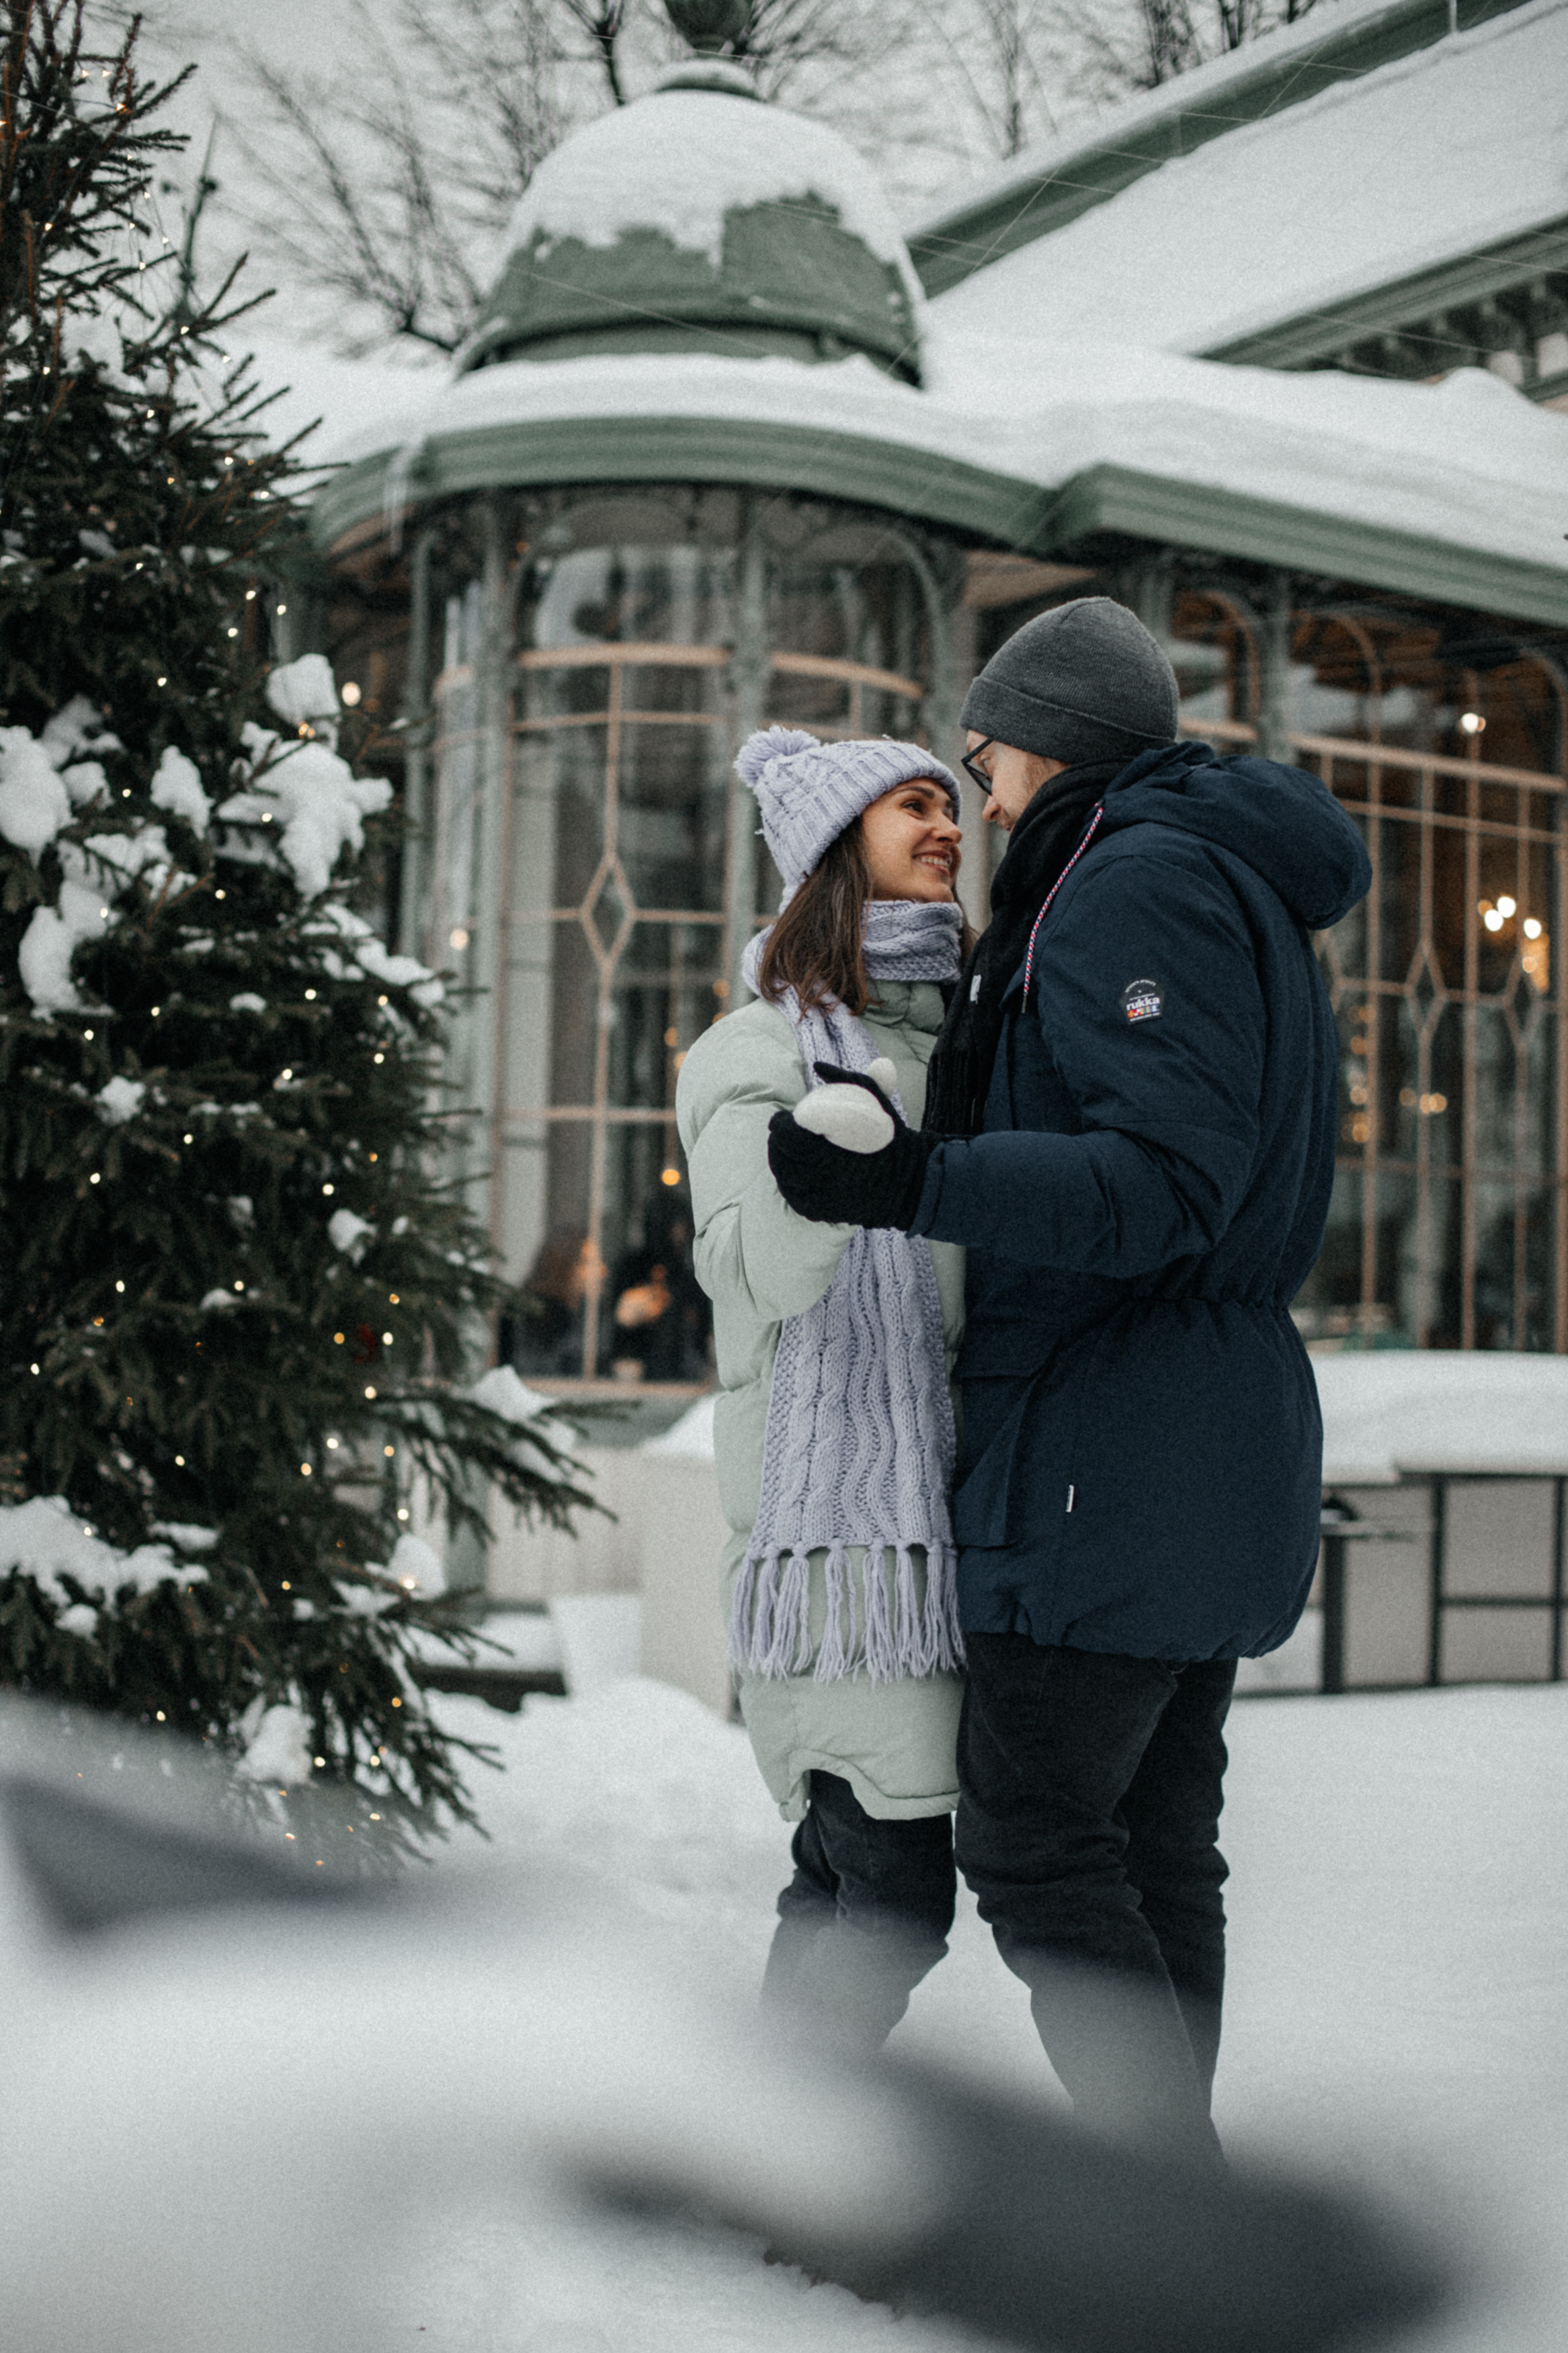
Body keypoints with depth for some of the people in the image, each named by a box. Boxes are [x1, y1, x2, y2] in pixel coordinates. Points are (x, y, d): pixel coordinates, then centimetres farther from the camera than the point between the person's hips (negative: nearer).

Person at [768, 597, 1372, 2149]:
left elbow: (1161, 1183, -22)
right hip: (1213, 1446, 11)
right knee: (1155, 1837, 13)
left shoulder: (1138, 884, -11)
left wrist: (912, 1186, -31)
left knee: (1029, 1831, -6)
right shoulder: (1234, 886, 21)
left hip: (1114, 1452, -10)